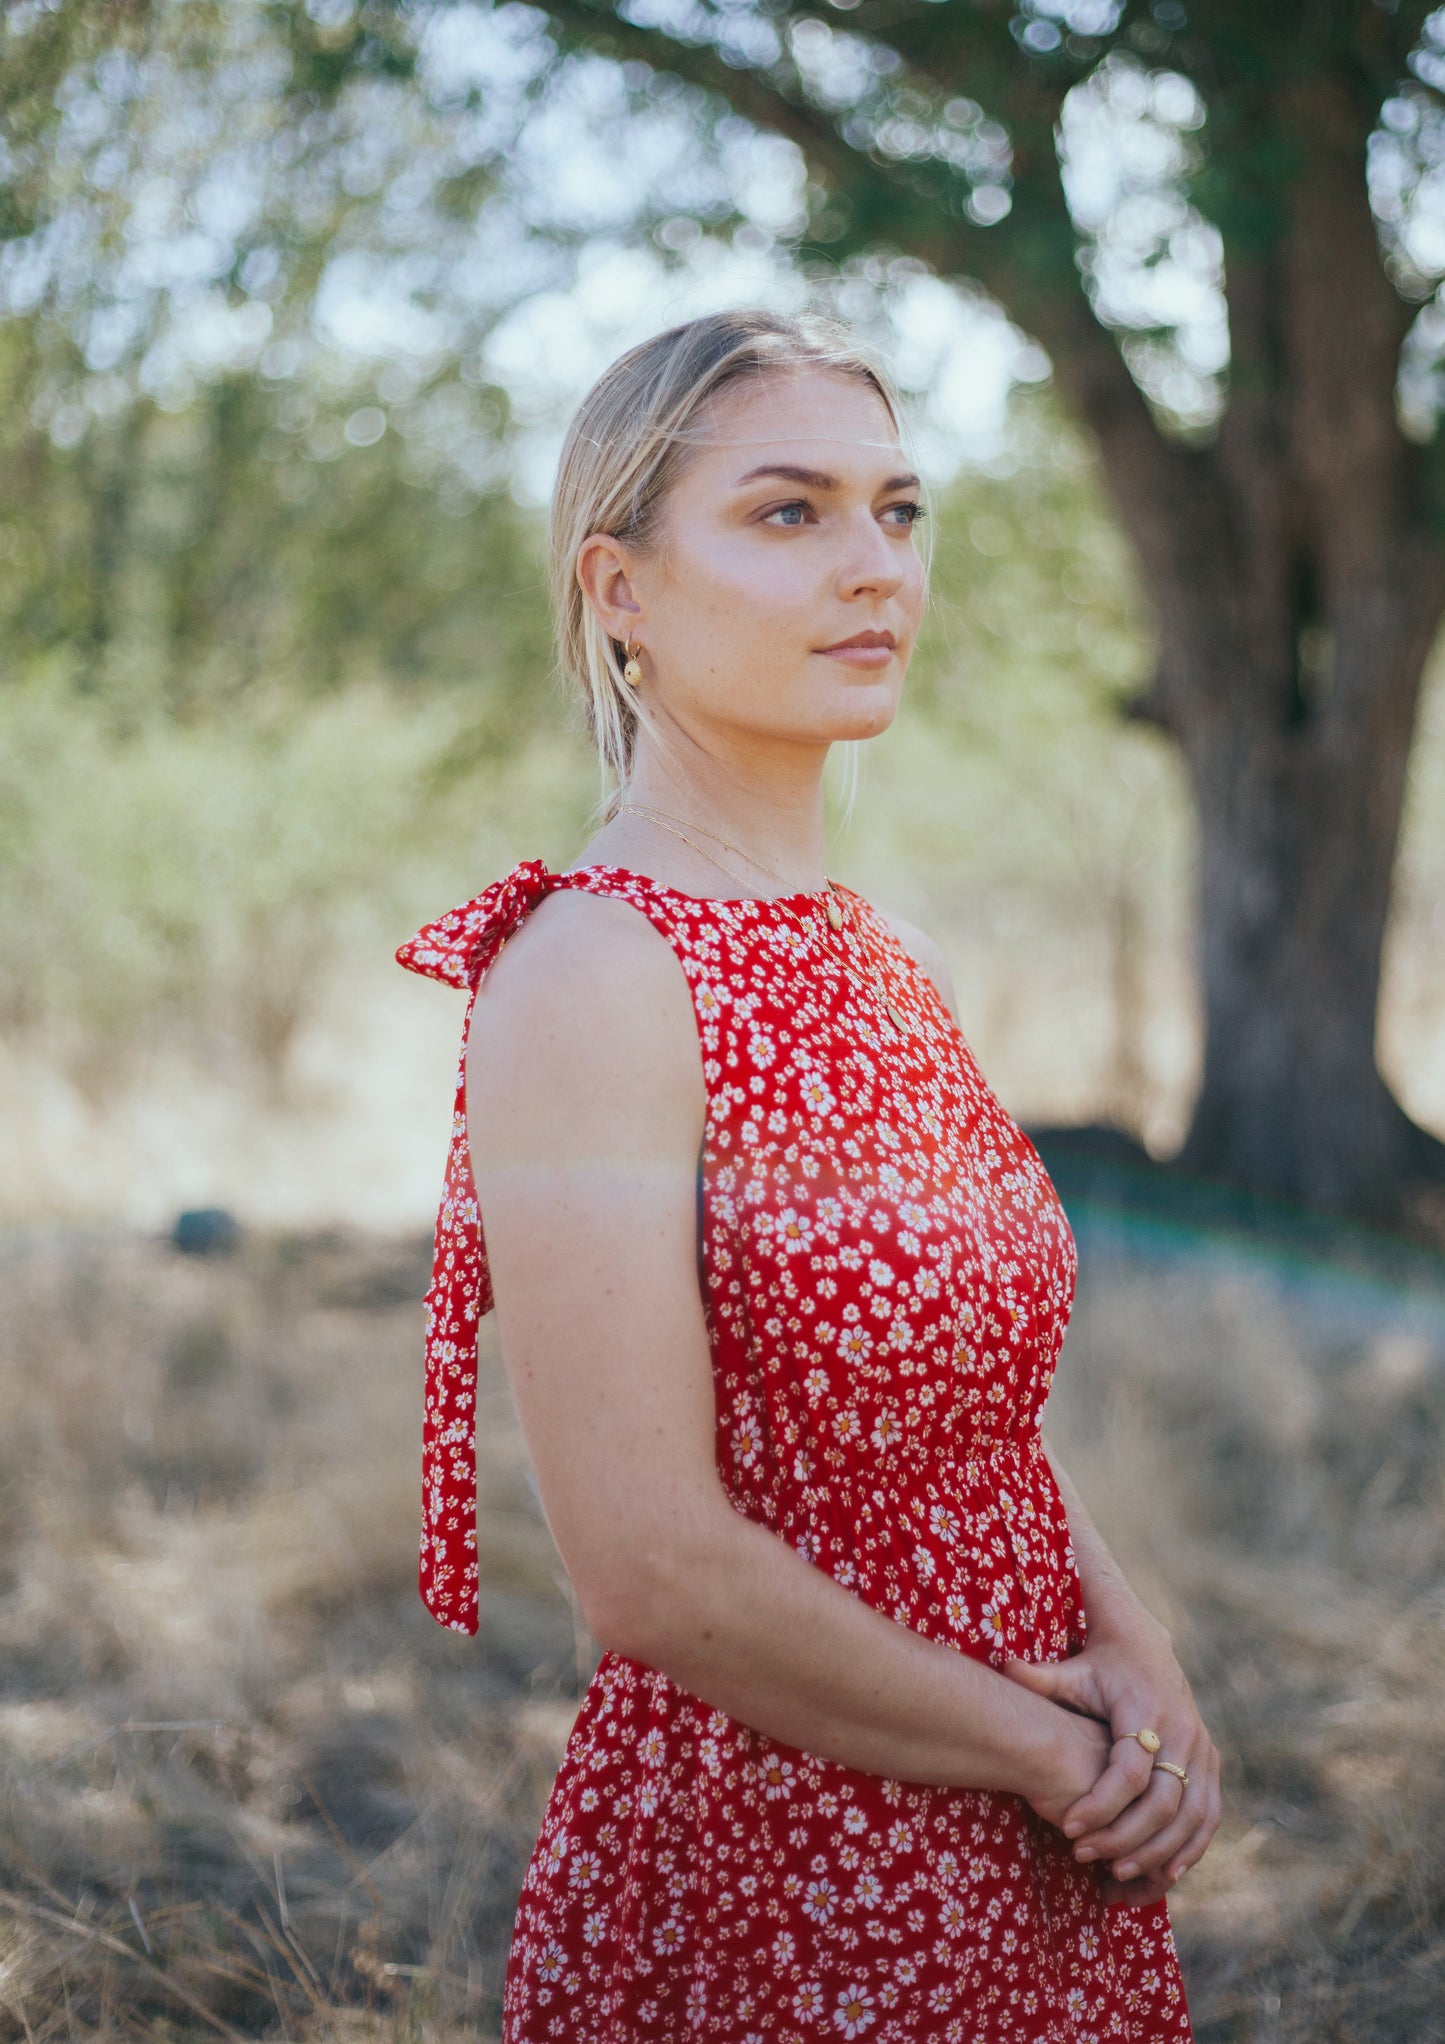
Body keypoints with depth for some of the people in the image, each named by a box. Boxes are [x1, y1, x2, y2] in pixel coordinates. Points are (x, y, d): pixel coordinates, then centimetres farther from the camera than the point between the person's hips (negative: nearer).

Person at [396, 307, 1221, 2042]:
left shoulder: (884, 968, 6)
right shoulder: (589, 970, -18)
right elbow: (653, 1568, -22)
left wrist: (1138, 1655, -5)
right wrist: (1059, 1755, -13)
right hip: (763, 1903, -7)